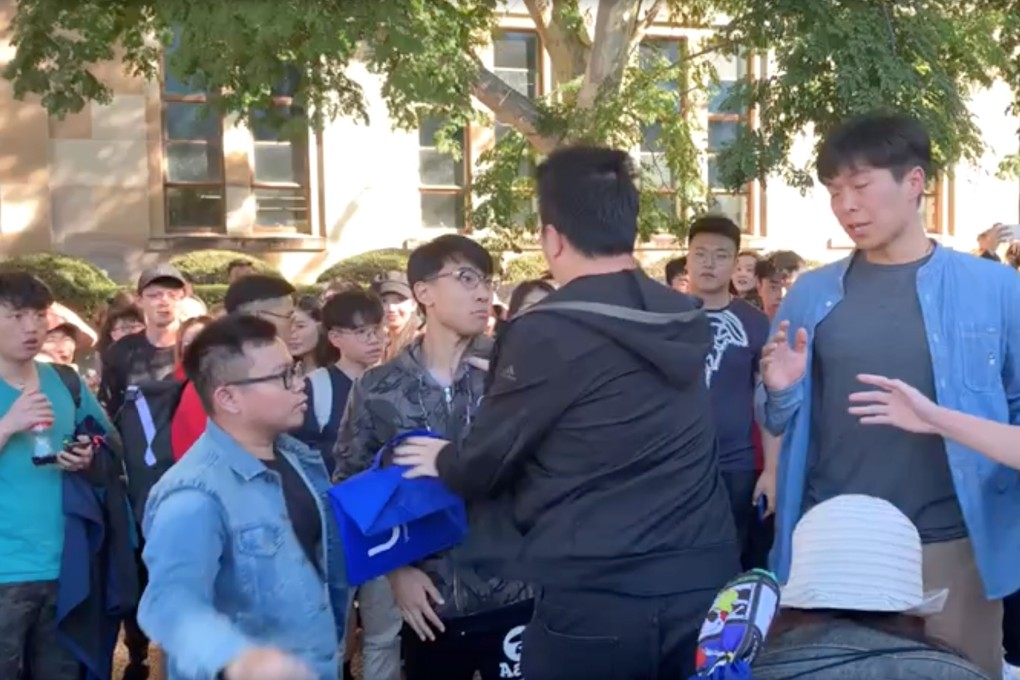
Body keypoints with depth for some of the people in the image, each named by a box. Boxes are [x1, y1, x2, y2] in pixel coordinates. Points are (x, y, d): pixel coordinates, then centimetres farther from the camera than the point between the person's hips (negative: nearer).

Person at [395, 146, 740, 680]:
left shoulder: (548, 332, -14)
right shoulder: (689, 321, 6)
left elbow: (485, 462, -4)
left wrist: (443, 461, 19)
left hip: (594, 599, -6)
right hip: (704, 583, 6)